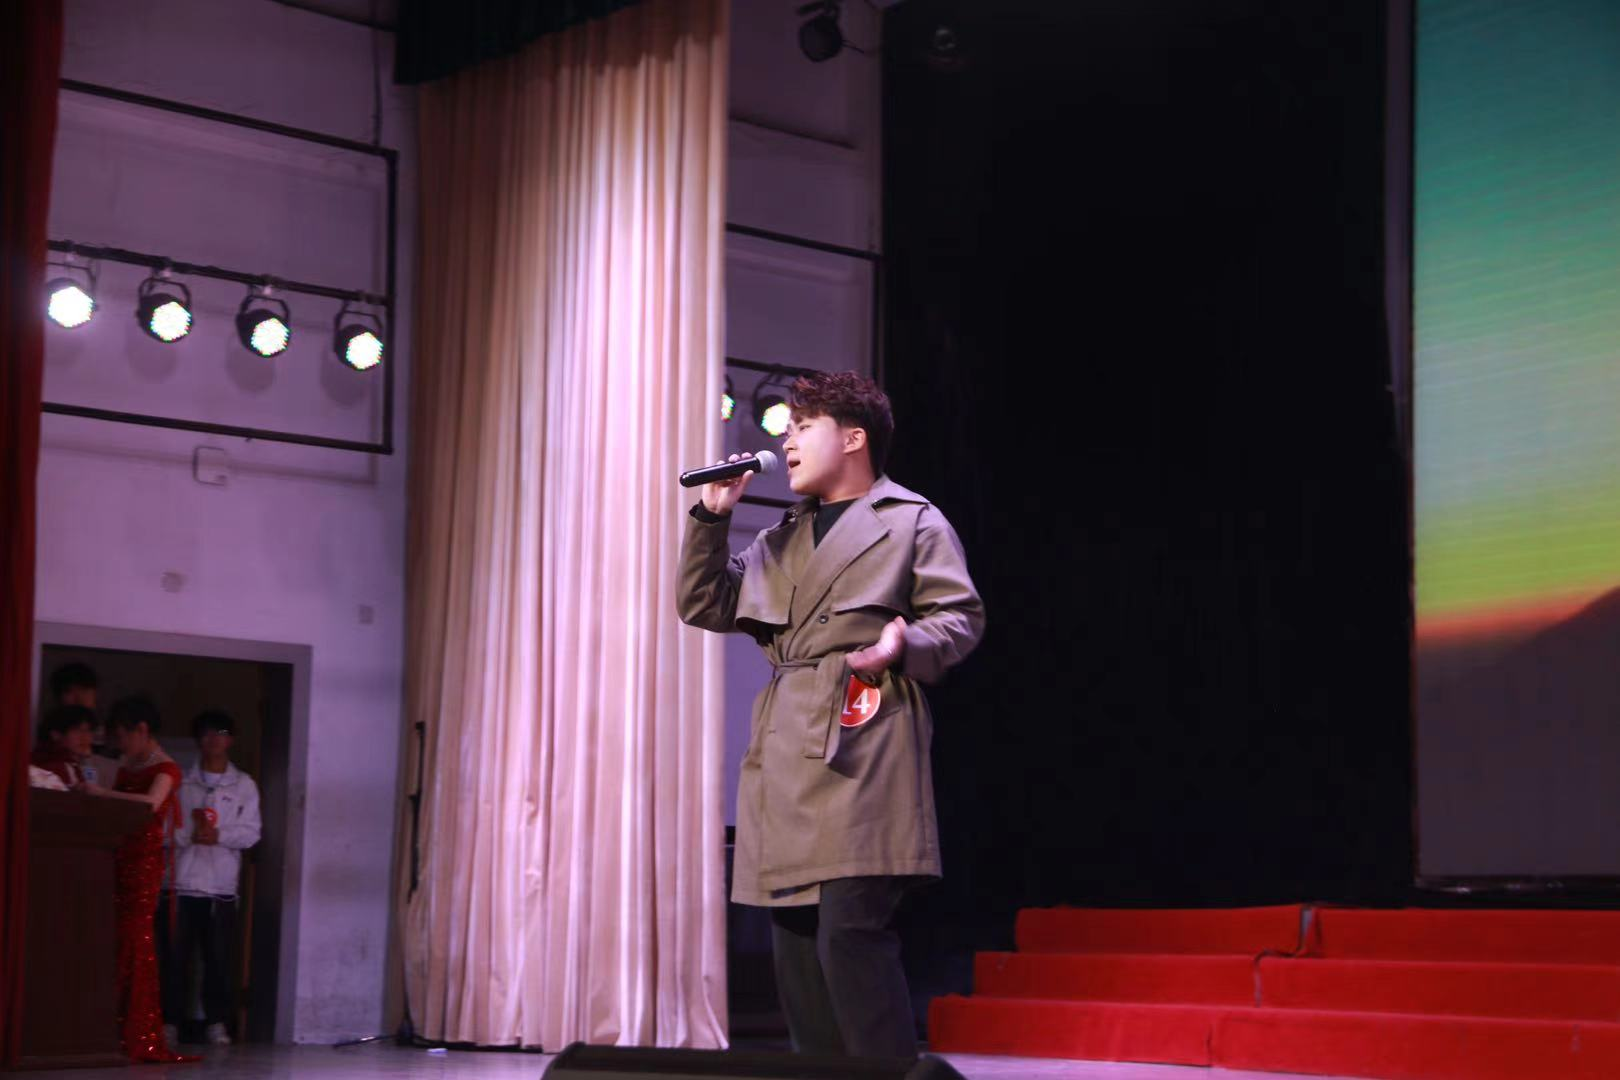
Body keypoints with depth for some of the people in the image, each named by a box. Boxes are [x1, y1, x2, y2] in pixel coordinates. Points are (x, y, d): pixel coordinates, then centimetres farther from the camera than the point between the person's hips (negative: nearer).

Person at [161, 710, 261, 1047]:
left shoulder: (243, 785, 10)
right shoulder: (182, 782, 9)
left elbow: (251, 832, 2)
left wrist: (219, 835, -12)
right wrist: (189, 835, -15)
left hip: (222, 883, 0)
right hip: (183, 880, 0)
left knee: (219, 957, 0)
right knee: (175, 956, 0)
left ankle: (216, 1022, 9)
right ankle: (170, 1020, 7)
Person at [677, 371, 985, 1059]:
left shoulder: (913, 523, 7)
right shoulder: (779, 542, 26)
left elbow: (961, 617, 0)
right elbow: (703, 605, 22)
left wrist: (905, 644, -19)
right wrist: (711, 517, 11)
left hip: (861, 751, -7)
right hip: (788, 757, 7)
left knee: (850, 929, -17)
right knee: (796, 938, 5)